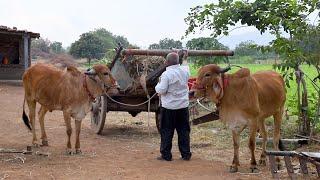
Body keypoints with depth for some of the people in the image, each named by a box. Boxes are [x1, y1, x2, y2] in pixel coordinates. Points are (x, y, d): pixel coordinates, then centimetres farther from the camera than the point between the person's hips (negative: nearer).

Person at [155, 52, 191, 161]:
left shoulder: (166, 74, -17)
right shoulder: (185, 72, 0)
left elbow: (161, 90, -17)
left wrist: (158, 84, 2)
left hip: (169, 107, -5)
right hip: (183, 106, 5)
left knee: (166, 131, 6)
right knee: (184, 130, 12)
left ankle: (166, 155, 9)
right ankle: (186, 154, 16)